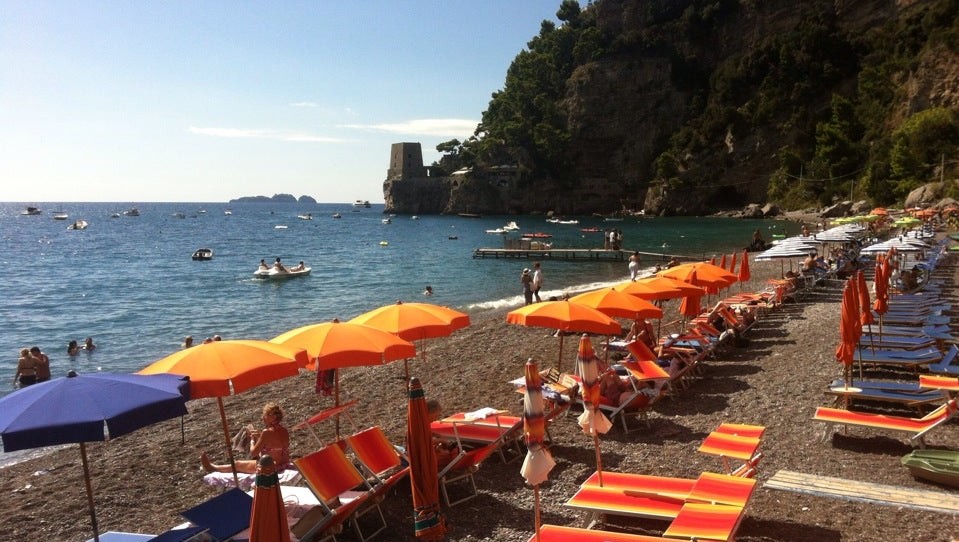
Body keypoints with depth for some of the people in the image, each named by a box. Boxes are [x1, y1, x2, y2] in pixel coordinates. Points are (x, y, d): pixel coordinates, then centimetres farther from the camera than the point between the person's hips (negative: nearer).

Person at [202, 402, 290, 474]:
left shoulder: (267, 432, -22)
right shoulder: (284, 430, 0)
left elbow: (253, 453, -14)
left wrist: (252, 440, 4)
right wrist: (260, 436, 8)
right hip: (284, 464, 7)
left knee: (238, 464, 16)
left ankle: (213, 468, 40)